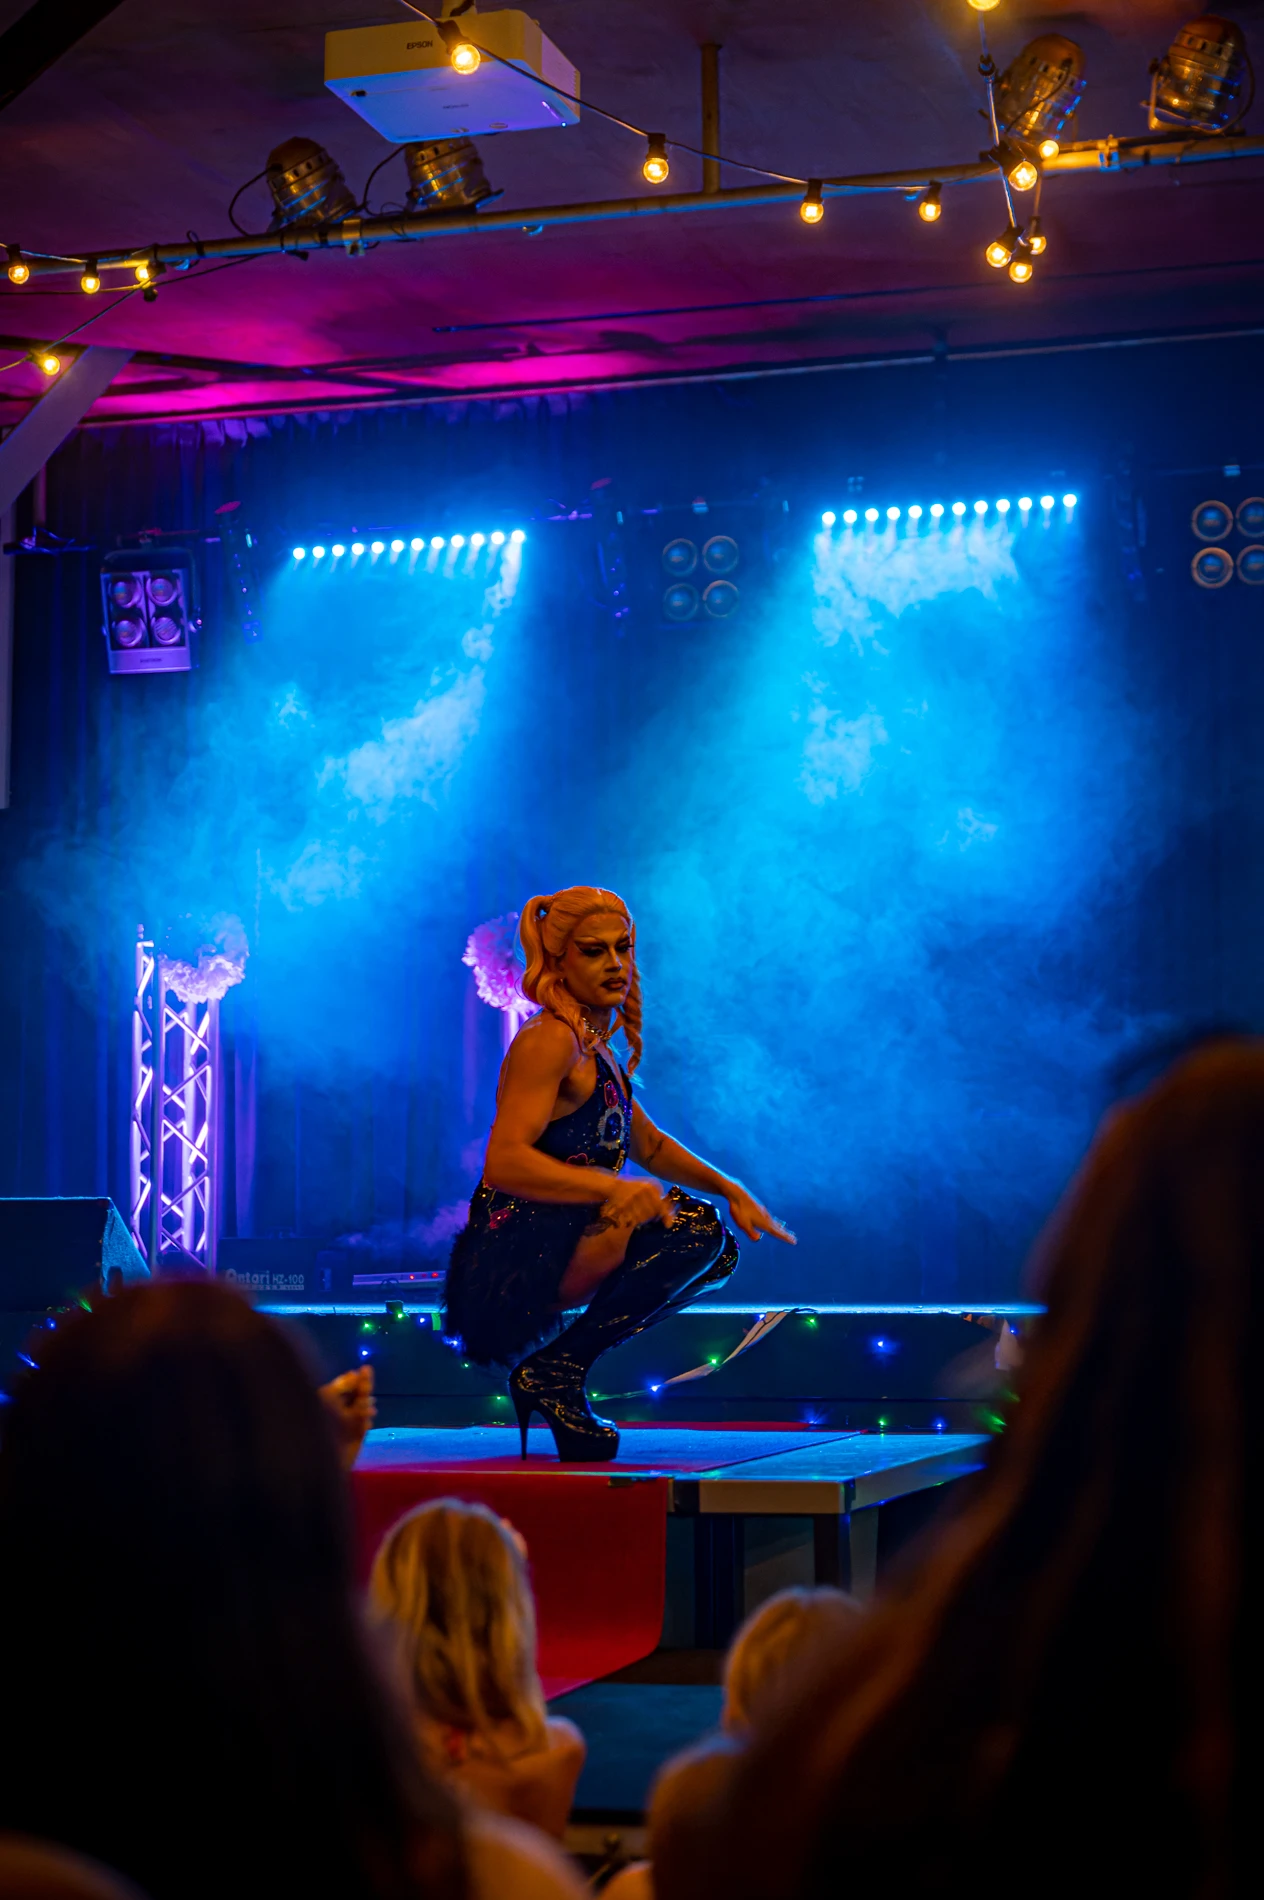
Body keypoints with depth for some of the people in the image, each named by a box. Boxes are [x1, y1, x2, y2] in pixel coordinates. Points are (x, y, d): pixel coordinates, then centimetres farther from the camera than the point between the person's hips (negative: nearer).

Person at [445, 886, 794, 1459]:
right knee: (694, 1233, -22)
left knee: (716, 1247, 16)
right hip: (513, 1260, -10)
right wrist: (612, 1187, -33)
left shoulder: (594, 1042, 18)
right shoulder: (548, 1041, -12)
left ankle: (553, 1367, 7)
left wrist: (728, 1189, 18)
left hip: (560, 1249, 10)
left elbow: (647, 1144, 31)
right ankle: (555, 1371, -13)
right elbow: (504, 1162, -24)